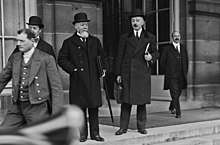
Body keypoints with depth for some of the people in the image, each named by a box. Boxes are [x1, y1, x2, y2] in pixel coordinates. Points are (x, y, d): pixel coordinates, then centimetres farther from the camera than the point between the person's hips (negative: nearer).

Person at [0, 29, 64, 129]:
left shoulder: (46, 59, -7)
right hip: (17, 107, 5)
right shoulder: (14, 58, 9)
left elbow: (56, 87, -8)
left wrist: (56, 112, -13)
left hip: (38, 108, -5)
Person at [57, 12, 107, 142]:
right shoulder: (69, 42, 4)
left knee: (94, 108, 5)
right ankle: (82, 134, 12)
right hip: (78, 81, -3)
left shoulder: (95, 41, 16)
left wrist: (103, 68, 6)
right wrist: (72, 69, -8)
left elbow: (102, 56, 22)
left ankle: (95, 133, 14)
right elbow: (61, 59, 2)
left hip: (93, 80, 3)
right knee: (80, 108, 2)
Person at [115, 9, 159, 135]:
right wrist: (118, 74, 1)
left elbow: (156, 53, 16)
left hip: (143, 73, 0)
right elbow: (120, 57, 8)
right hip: (127, 73, 0)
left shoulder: (150, 37, 11)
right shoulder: (125, 37, 11)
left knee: (142, 101, 3)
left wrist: (151, 57, -9)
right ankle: (123, 127, 7)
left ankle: (141, 127, 15)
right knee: (126, 101, 0)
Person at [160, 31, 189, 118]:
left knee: (178, 94, 11)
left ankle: (172, 107, 35)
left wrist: (185, 73, 12)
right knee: (175, 94, -10)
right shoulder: (167, 49, 3)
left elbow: (186, 62, 21)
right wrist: (167, 72, 0)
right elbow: (162, 62, 4)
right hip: (171, 76, -4)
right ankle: (178, 113, -6)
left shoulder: (183, 49, 15)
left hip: (181, 76, 4)